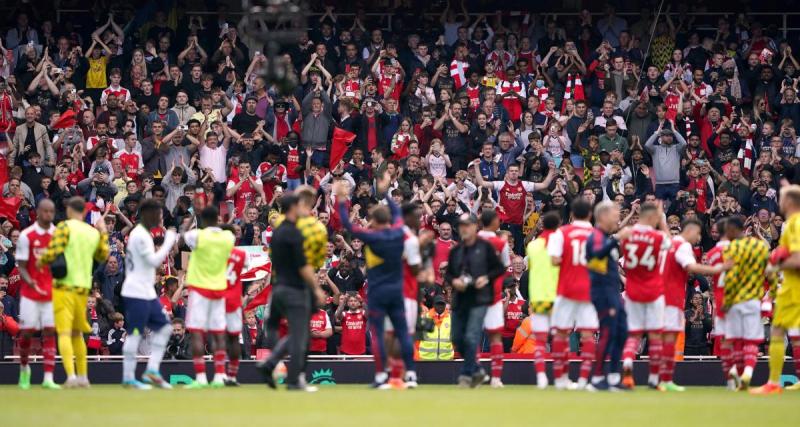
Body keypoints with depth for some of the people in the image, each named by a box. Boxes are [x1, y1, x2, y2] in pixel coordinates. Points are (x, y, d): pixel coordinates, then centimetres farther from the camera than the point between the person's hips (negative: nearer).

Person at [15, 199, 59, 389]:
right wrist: (29, 281, -24)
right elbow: (21, 266, -5)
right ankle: (24, 368, 28)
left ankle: (48, 378, -7)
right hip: (30, 292, -2)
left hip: (52, 292, 2)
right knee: (27, 332, 2)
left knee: (50, 332, -5)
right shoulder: (27, 236, -5)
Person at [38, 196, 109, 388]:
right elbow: (103, 255, 24)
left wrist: (40, 262, 4)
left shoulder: (65, 227, -7)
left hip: (64, 287, -6)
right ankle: (83, 376, 20)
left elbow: (52, 253, -16)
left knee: (64, 333, -10)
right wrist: (103, 233, 30)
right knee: (77, 334, 19)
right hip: (83, 287, 6)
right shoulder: (94, 232, 10)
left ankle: (71, 376, -23)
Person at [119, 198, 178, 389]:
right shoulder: (141, 236, -16)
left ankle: (152, 371, 9)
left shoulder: (141, 234, 16)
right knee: (135, 333, -6)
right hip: (137, 293, -10)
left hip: (147, 292, 10)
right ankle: (128, 378, -2)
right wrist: (169, 241, -15)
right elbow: (154, 260, -21)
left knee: (163, 327, 10)